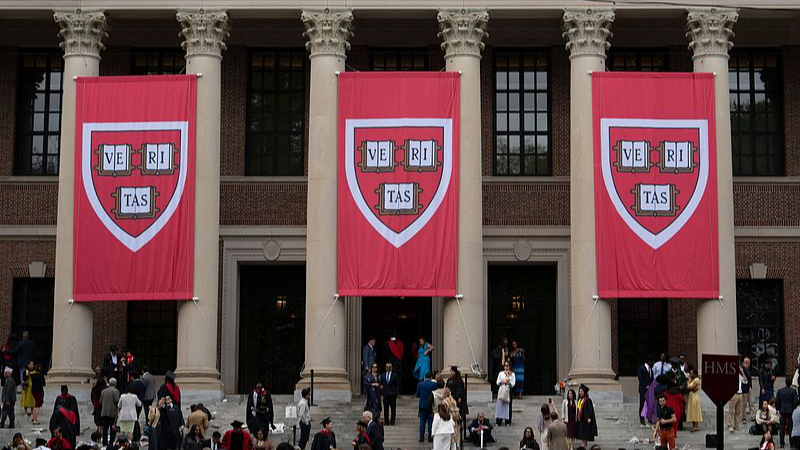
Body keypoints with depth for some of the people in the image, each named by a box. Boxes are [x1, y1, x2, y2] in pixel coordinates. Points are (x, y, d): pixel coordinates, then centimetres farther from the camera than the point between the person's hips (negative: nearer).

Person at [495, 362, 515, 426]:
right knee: (500, 406, -3)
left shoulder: (512, 374, 5)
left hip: (508, 391, -1)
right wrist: (503, 381, -10)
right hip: (501, 391, 1)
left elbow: (512, 384, -1)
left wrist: (508, 382, -18)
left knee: (508, 406, -1)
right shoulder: (501, 373, 9)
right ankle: (499, 422, 0)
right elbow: (497, 383, 5)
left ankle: (507, 422, 5)